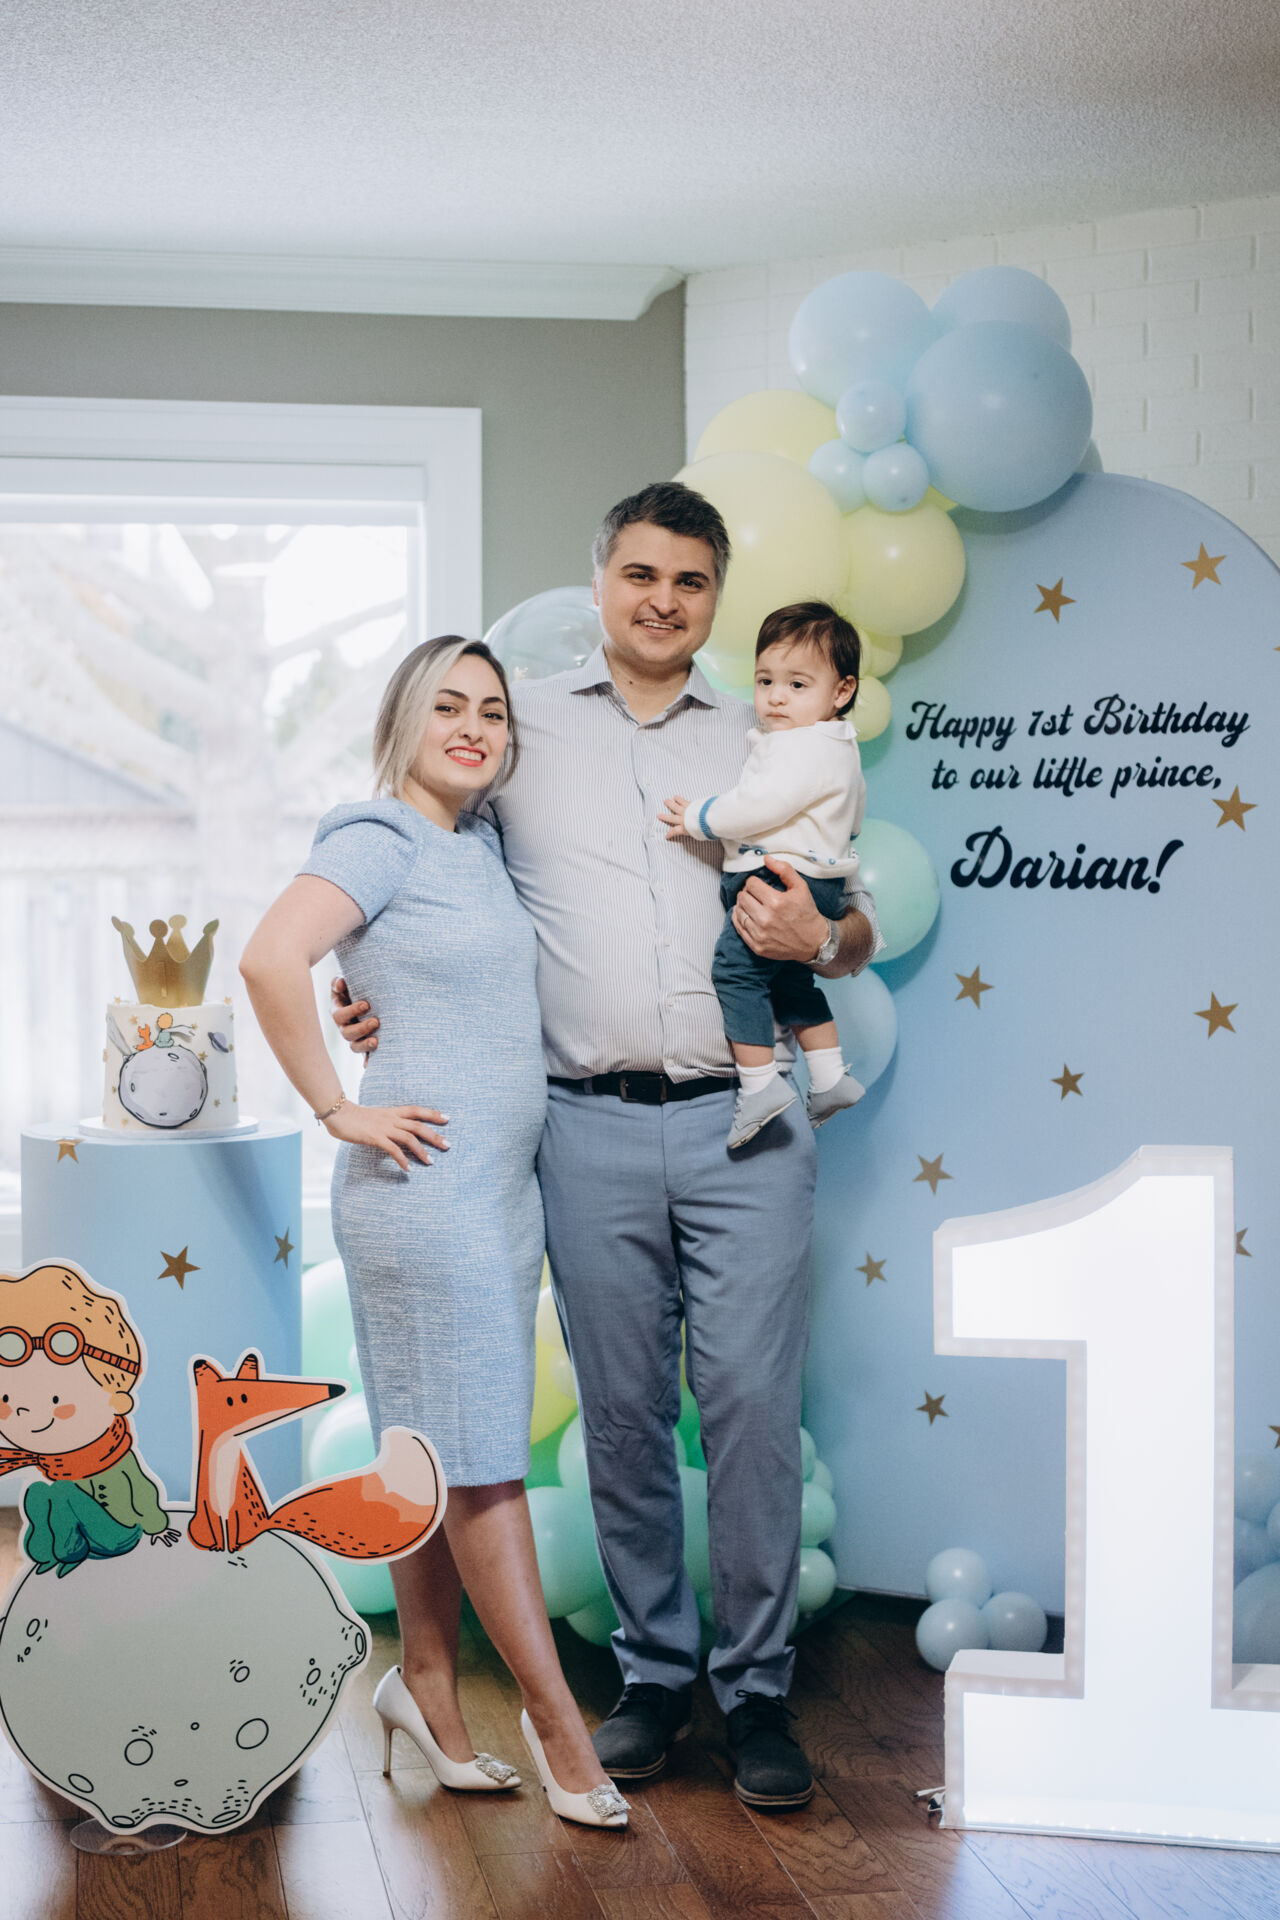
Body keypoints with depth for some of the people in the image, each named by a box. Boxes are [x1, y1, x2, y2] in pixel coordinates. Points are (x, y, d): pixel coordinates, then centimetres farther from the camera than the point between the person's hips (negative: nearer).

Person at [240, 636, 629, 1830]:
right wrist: (338, 1111, -18)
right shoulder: (380, 839, -10)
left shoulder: (482, 846, 14)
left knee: (451, 1461, 13)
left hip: (504, 1184, 8)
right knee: (481, 1458, -1)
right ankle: (553, 1717, 7)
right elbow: (271, 960, -24)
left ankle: (426, 1685, 24)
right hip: (428, 1185, -8)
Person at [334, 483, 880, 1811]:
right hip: (591, 1130, 0)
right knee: (622, 1413, 6)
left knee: (751, 1404, -3)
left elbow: (859, 927, 17)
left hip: (745, 1127, 0)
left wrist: (818, 938, -5)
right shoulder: (521, 726, 11)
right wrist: (385, 990, 3)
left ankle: (757, 1687, 9)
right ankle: (652, 1673, 21)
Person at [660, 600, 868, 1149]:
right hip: (816, 885, 12)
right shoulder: (836, 747, 17)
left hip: (783, 879, -12)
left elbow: (759, 805, -25)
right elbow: (853, 810, 31)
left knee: (736, 967, -13)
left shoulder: (803, 748, -18)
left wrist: (696, 819, -13)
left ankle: (760, 1084, -16)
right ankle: (831, 1078, 27)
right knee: (790, 981, 23)